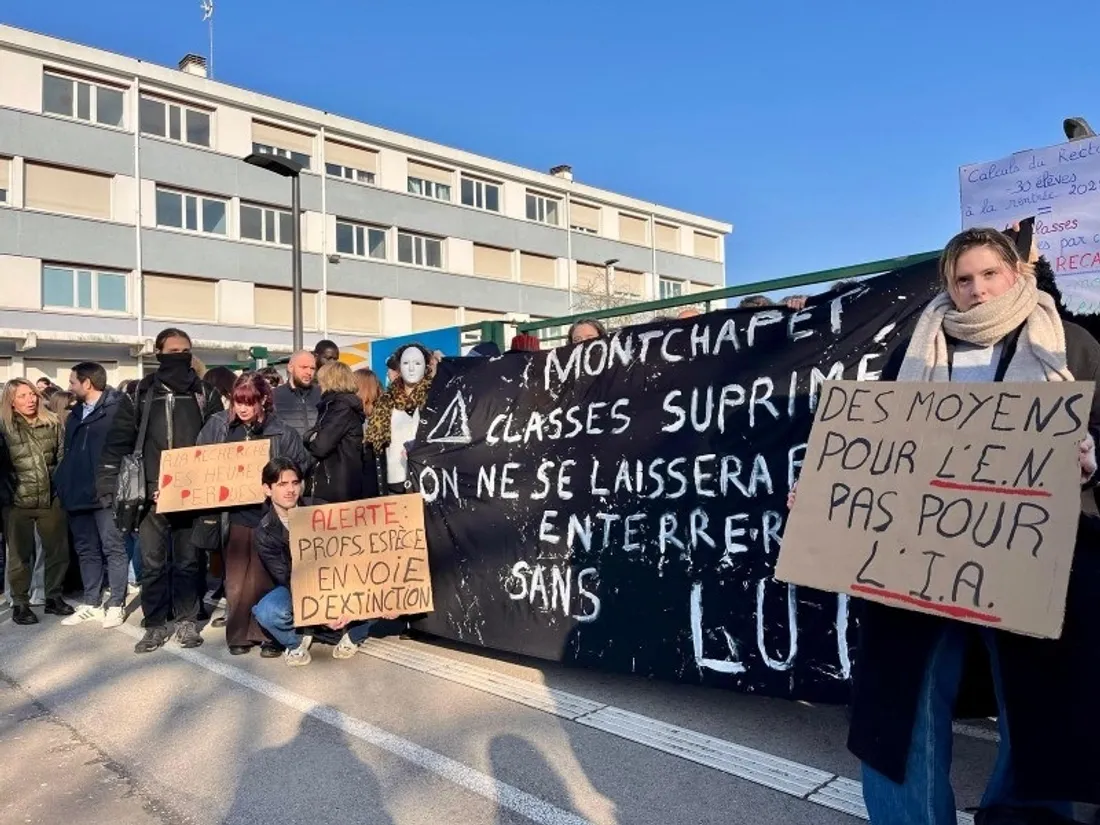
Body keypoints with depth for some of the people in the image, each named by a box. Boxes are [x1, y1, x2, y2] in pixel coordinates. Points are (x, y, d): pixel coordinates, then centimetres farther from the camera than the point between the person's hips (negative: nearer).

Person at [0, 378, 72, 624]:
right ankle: (20, 603, 20)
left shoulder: (52, 423, 3)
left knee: (57, 550, 9)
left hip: (51, 499, 3)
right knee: (20, 554, 7)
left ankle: (53, 597, 24)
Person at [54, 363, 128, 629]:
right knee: (86, 550, 13)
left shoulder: (117, 409, -7)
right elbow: (68, 453, 22)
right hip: (79, 493, 8)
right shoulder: (75, 416, 18)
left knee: (113, 548, 0)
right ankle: (91, 604, 23)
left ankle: (115, 605, 8)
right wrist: (62, 483, 10)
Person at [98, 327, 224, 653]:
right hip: (151, 492, 0)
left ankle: (186, 621, 20)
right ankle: (155, 625, 17)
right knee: (152, 563, 4)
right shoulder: (140, 394, 6)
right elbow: (118, 441, 4)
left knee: (188, 561, 8)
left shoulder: (206, 394, 6)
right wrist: (108, 483, -3)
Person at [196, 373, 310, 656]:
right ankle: (238, 634, 20)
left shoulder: (280, 431, -4)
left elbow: (301, 468, 3)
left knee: (264, 577, 5)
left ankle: (268, 634, 17)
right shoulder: (217, 425, 2)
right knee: (236, 578, 7)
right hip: (233, 512, 2)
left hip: (268, 513, -2)